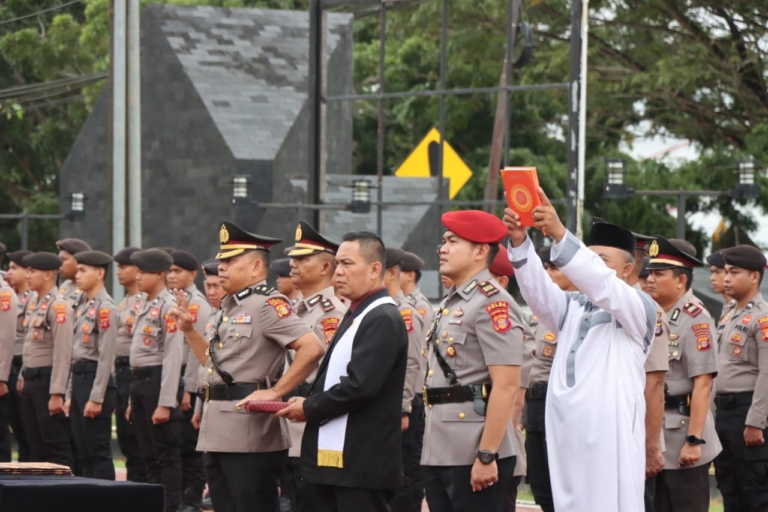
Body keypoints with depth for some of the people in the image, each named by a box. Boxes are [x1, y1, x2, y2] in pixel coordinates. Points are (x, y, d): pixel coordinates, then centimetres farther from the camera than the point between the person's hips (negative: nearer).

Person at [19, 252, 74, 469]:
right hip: (31, 381, 9)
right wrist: (24, 378, 17)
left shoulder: (59, 306, -14)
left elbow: (63, 352, -19)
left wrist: (56, 393, -22)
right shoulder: (36, 305, 15)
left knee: (57, 448, -4)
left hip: (47, 381, -9)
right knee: (35, 448, 11)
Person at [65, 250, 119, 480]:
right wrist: (71, 394, 17)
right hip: (78, 378, 9)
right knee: (82, 452, 10)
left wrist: (96, 398, -19)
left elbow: (106, 356, -16)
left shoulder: (105, 308, -12)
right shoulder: (83, 306, 15)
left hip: (96, 380, -9)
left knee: (99, 452, -5)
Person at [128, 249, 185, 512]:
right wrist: (133, 399, 19)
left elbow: (173, 357, -18)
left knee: (167, 455, -4)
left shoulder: (168, 307, -13)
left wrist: (165, 403, -21)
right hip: (140, 381, 9)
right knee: (149, 456, 13)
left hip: (158, 381, -9)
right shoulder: (145, 305, 14)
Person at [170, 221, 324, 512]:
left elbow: (312, 349, -23)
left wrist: (274, 392, -20)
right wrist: (189, 331, 16)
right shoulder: (229, 308, 17)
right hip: (218, 434, 10)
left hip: (250, 435, -10)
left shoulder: (267, 305, -12)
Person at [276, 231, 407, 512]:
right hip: (334, 457, 10)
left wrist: (310, 408, -11)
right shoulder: (355, 316, 18)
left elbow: (361, 385, -22)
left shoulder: (384, 320, -14)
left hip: (362, 462, -10)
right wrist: (308, 404, 4)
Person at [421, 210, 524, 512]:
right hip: (439, 454, 9)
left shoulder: (493, 304, -12)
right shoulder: (450, 305, 17)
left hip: (474, 457, -9)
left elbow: (506, 386, -19)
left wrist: (487, 456, -22)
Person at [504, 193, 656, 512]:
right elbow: (538, 292, -1)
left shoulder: (640, 309, 2)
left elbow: (601, 285, -16)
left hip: (611, 437, -5)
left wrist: (560, 235, -30)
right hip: (565, 436, 5)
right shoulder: (572, 308, 18)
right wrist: (520, 242, -20)